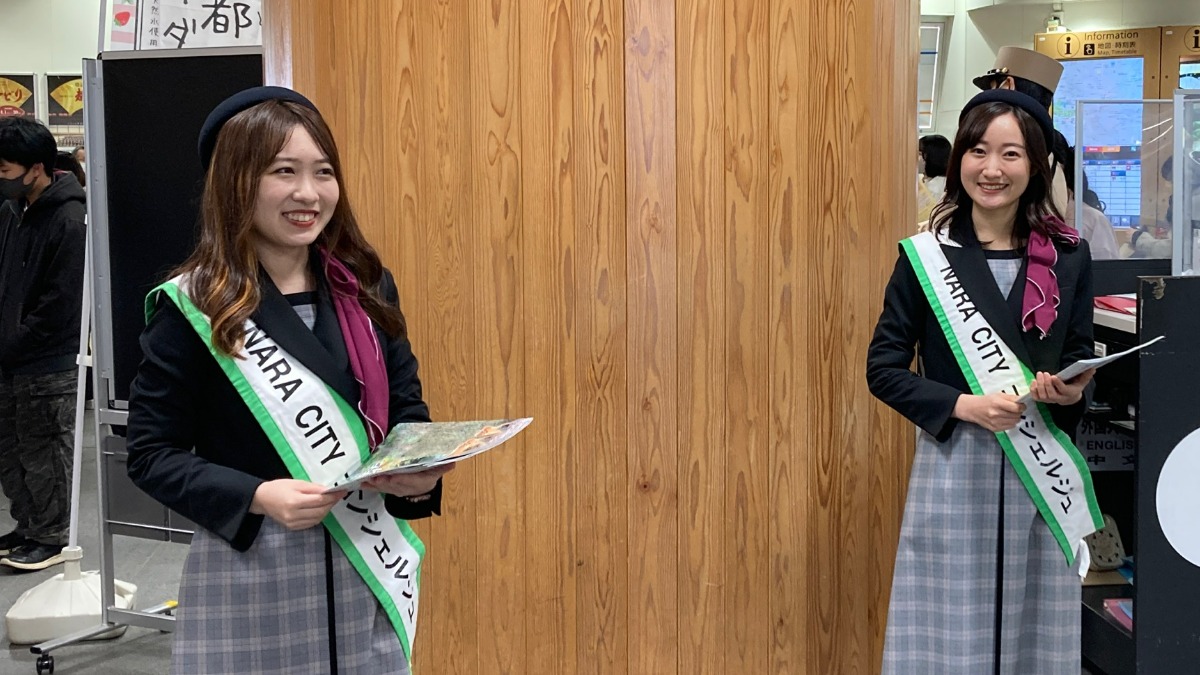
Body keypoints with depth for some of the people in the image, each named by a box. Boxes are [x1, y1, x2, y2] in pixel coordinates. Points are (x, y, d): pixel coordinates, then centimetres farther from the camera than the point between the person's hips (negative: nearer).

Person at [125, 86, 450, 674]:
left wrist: (423, 470, -10)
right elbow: (152, 454, -6)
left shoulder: (368, 288, 5)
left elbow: (407, 411, 11)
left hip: (367, 567, 4)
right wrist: (257, 497, -20)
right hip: (247, 575, -4)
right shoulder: (193, 306, -8)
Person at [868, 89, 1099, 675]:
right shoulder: (926, 254, -2)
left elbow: (1081, 360, 12)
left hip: (1044, 469, 2)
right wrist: (963, 406, -16)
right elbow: (884, 367, -2)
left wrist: (1070, 393, -11)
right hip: (953, 467, -2)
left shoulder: (1069, 258, 5)